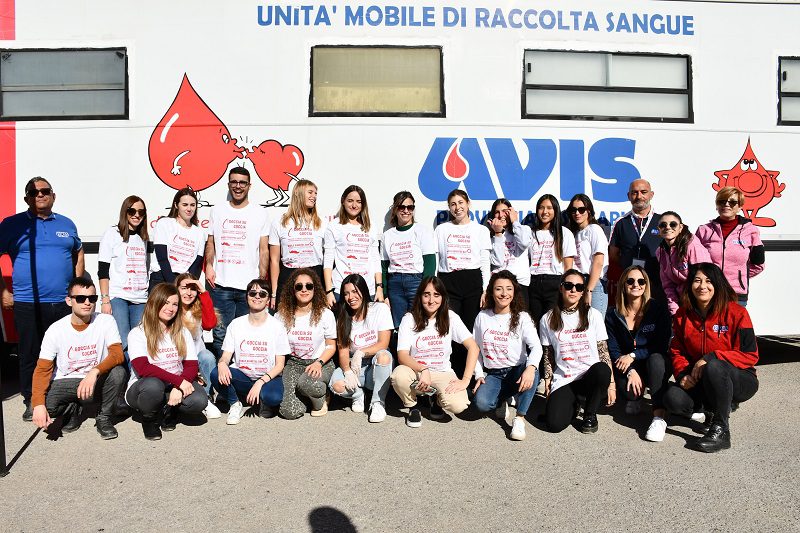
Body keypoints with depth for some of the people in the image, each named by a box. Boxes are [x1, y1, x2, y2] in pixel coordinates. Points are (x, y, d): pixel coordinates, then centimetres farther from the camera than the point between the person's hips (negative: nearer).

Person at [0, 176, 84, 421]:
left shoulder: (66, 224, 12)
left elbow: (78, 253, 23)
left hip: (64, 303, 2)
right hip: (28, 304, -2)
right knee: (30, 355, 6)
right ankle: (31, 402, 19)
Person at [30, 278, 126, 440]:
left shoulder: (106, 321, -11)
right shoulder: (55, 330, -9)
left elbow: (118, 354, -21)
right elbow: (43, 369, -11)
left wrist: (95, 371, -41)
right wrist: (38, 404, -27)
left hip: (96, 382, 0)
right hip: (66, 383, 0)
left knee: (118, 372, -32)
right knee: (44, 404, -30)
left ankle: (104, 417, -5)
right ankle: (73, 410, 7)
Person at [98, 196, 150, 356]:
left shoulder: (143, 238, 19)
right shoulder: (112, 233, 4)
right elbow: (103, 270, -2)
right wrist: (105, 300, -10)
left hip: (140, 299, 5)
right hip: (117, 297, -5)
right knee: (123, 345, -15)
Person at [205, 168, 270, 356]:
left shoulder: (260, 213, 7)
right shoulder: (217, 210, 13)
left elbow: (264, 249, 6)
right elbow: (211, 242, 17)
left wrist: (262, 280, -4)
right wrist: (209, 265, -2)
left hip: (249, 285, -1)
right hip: (220, 284, 1)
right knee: (220, 334, 2)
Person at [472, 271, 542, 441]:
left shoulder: (522, 318, -5)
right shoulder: (482, 317, 4)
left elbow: (536, 346, -19)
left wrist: (531, 367, -40)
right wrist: (479, 375, -1)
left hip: (517, 371, -1)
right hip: (492, 374, 2)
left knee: (532, 372, -37)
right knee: (482, 404, -28)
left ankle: (520, 418, -19)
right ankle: (502, 400, 10)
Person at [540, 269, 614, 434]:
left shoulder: (593, 315, 2)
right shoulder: (547, 319, 4)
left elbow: (603, 351, 0)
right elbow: (548, 355, 9)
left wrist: (611, 383, -7)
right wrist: (547, 381, 2)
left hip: (591, 376, 1)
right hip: (563, 379, 0)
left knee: (601, 370, -37)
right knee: (554, 424, -23)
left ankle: (590, 414, -8)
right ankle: (571, 401, 13)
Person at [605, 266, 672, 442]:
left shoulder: (658, 308, -8)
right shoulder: (613, 314, -2)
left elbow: (662, 345, -11)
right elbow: (613, 350, -4)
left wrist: (633, 355, -21)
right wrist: (631, 371, -20)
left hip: (656, 365, -1)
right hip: (627, 367, 2)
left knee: (655, 359, -36)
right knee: (629, 391, -30)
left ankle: (659, 417, -36)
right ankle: (636, 397, 12)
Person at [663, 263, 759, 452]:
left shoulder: (736, 312, -11)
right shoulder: (683, 315, 2)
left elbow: (750, 355, -13)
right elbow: (677, 351, 5)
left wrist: (710, 358, -24)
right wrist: (683, 374, -16)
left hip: (740, 381, -4)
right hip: (700, 381, 4)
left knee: (713, 366, -38)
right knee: (673, 399, -25)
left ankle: (721, 430, -22)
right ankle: (719, 405, 8)